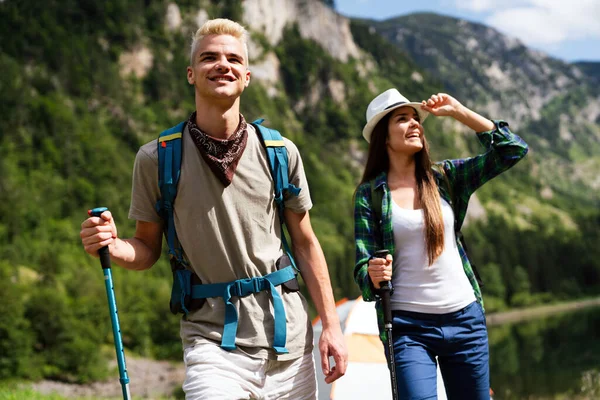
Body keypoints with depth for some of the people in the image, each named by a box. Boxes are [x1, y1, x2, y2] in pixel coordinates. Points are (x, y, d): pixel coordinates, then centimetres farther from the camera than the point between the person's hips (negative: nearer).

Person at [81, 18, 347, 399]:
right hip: (213, 340, -2)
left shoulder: (280, 153, 2)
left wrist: (331, 325, 4)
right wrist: (113, 246, -17)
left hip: (289, 338, 3)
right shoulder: (156, 159, -3)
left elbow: (305, 243, 7)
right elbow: (148, 249, 6)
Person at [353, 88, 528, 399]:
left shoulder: (444, 177, 5)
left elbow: (513, 150, 1)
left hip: (465, 318, 3)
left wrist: (458, 112, -2)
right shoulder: (370, 194, -2)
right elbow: (363, 267, -4)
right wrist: (373, 275, -28)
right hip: (409, 327, -3)